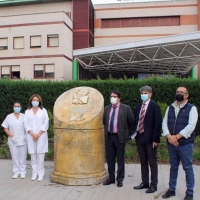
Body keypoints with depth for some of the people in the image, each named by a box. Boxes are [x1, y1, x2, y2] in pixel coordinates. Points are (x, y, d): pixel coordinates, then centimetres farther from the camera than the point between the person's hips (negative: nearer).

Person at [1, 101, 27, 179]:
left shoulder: (24, 116, 3)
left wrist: (26, 137, -9)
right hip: (13, 141, 1)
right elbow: (5, 128, 4)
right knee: (15, 157, 4)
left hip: (22, 140, -1)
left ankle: (23, 172, 12)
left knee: (23, 157, 3)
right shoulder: (9, 117, 5)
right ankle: (16, 172, 13)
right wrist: (12, 136, -7)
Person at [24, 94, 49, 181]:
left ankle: (41, 174, 1)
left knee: (40, 155, -5)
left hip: (41, 136, -2)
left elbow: (46, 123, 1)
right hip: (31, 136, 2)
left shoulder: (43, 110, 7)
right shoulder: (27, 111, 11)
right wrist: (32, 134, -8)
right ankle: (34, 173, 10)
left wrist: (39, 134, -7)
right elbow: (26, 123, 4)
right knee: (33, 154, 2)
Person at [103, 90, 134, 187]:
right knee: (110, 159, 11)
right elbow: (104, 121, 20)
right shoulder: (107, 108, 9)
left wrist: (125, 130, 9)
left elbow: (131, 121, 3)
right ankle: (111, 178, 23)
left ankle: (120, 179, 16)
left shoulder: (126, 108, -5)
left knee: (120, 159, 5)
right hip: (109, 137, 4)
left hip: (120, 137, -4)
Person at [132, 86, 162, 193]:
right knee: (143, 162, 14)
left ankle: (153, 185, 15)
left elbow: (158, 123, -12)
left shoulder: (155, 106, -8)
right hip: (139, 137, 6)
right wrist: (134, 133, 4)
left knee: (152, 162, 5)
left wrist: (155, 139, -16)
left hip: (150, 138, -6)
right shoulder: (138, 106, 11)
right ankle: (145, 182, 26)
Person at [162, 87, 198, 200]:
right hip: (171, 143, 4)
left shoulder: (191, 108, -3)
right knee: (173, 167, 15)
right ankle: (172, 190, 26)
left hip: (185, 144, -4)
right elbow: (165, 123, 6)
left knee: (188, 168, 4)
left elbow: (191, 126, -14)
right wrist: (169, 136, -11)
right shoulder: (170, 108, 11)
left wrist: (176, 137, -16)